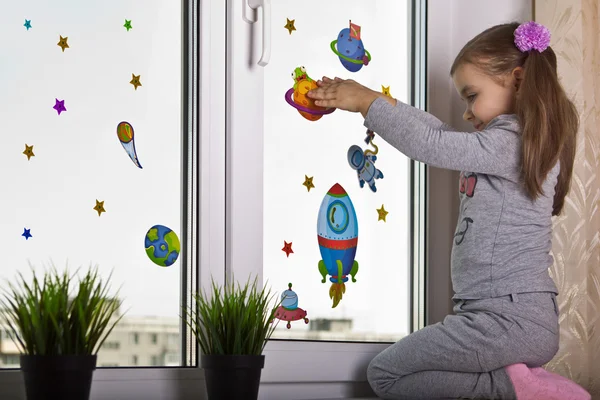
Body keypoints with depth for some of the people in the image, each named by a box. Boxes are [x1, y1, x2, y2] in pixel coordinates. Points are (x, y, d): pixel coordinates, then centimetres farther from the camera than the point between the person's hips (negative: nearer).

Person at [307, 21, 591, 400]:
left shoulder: (513, 143, -14)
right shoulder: (511, 144, 16)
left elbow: (431, 144, -17)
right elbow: (442, 135, 18)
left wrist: (368, 101, -6)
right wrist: (370, 101, 11)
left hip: (511, 320, -10)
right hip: (521, 317, 10)